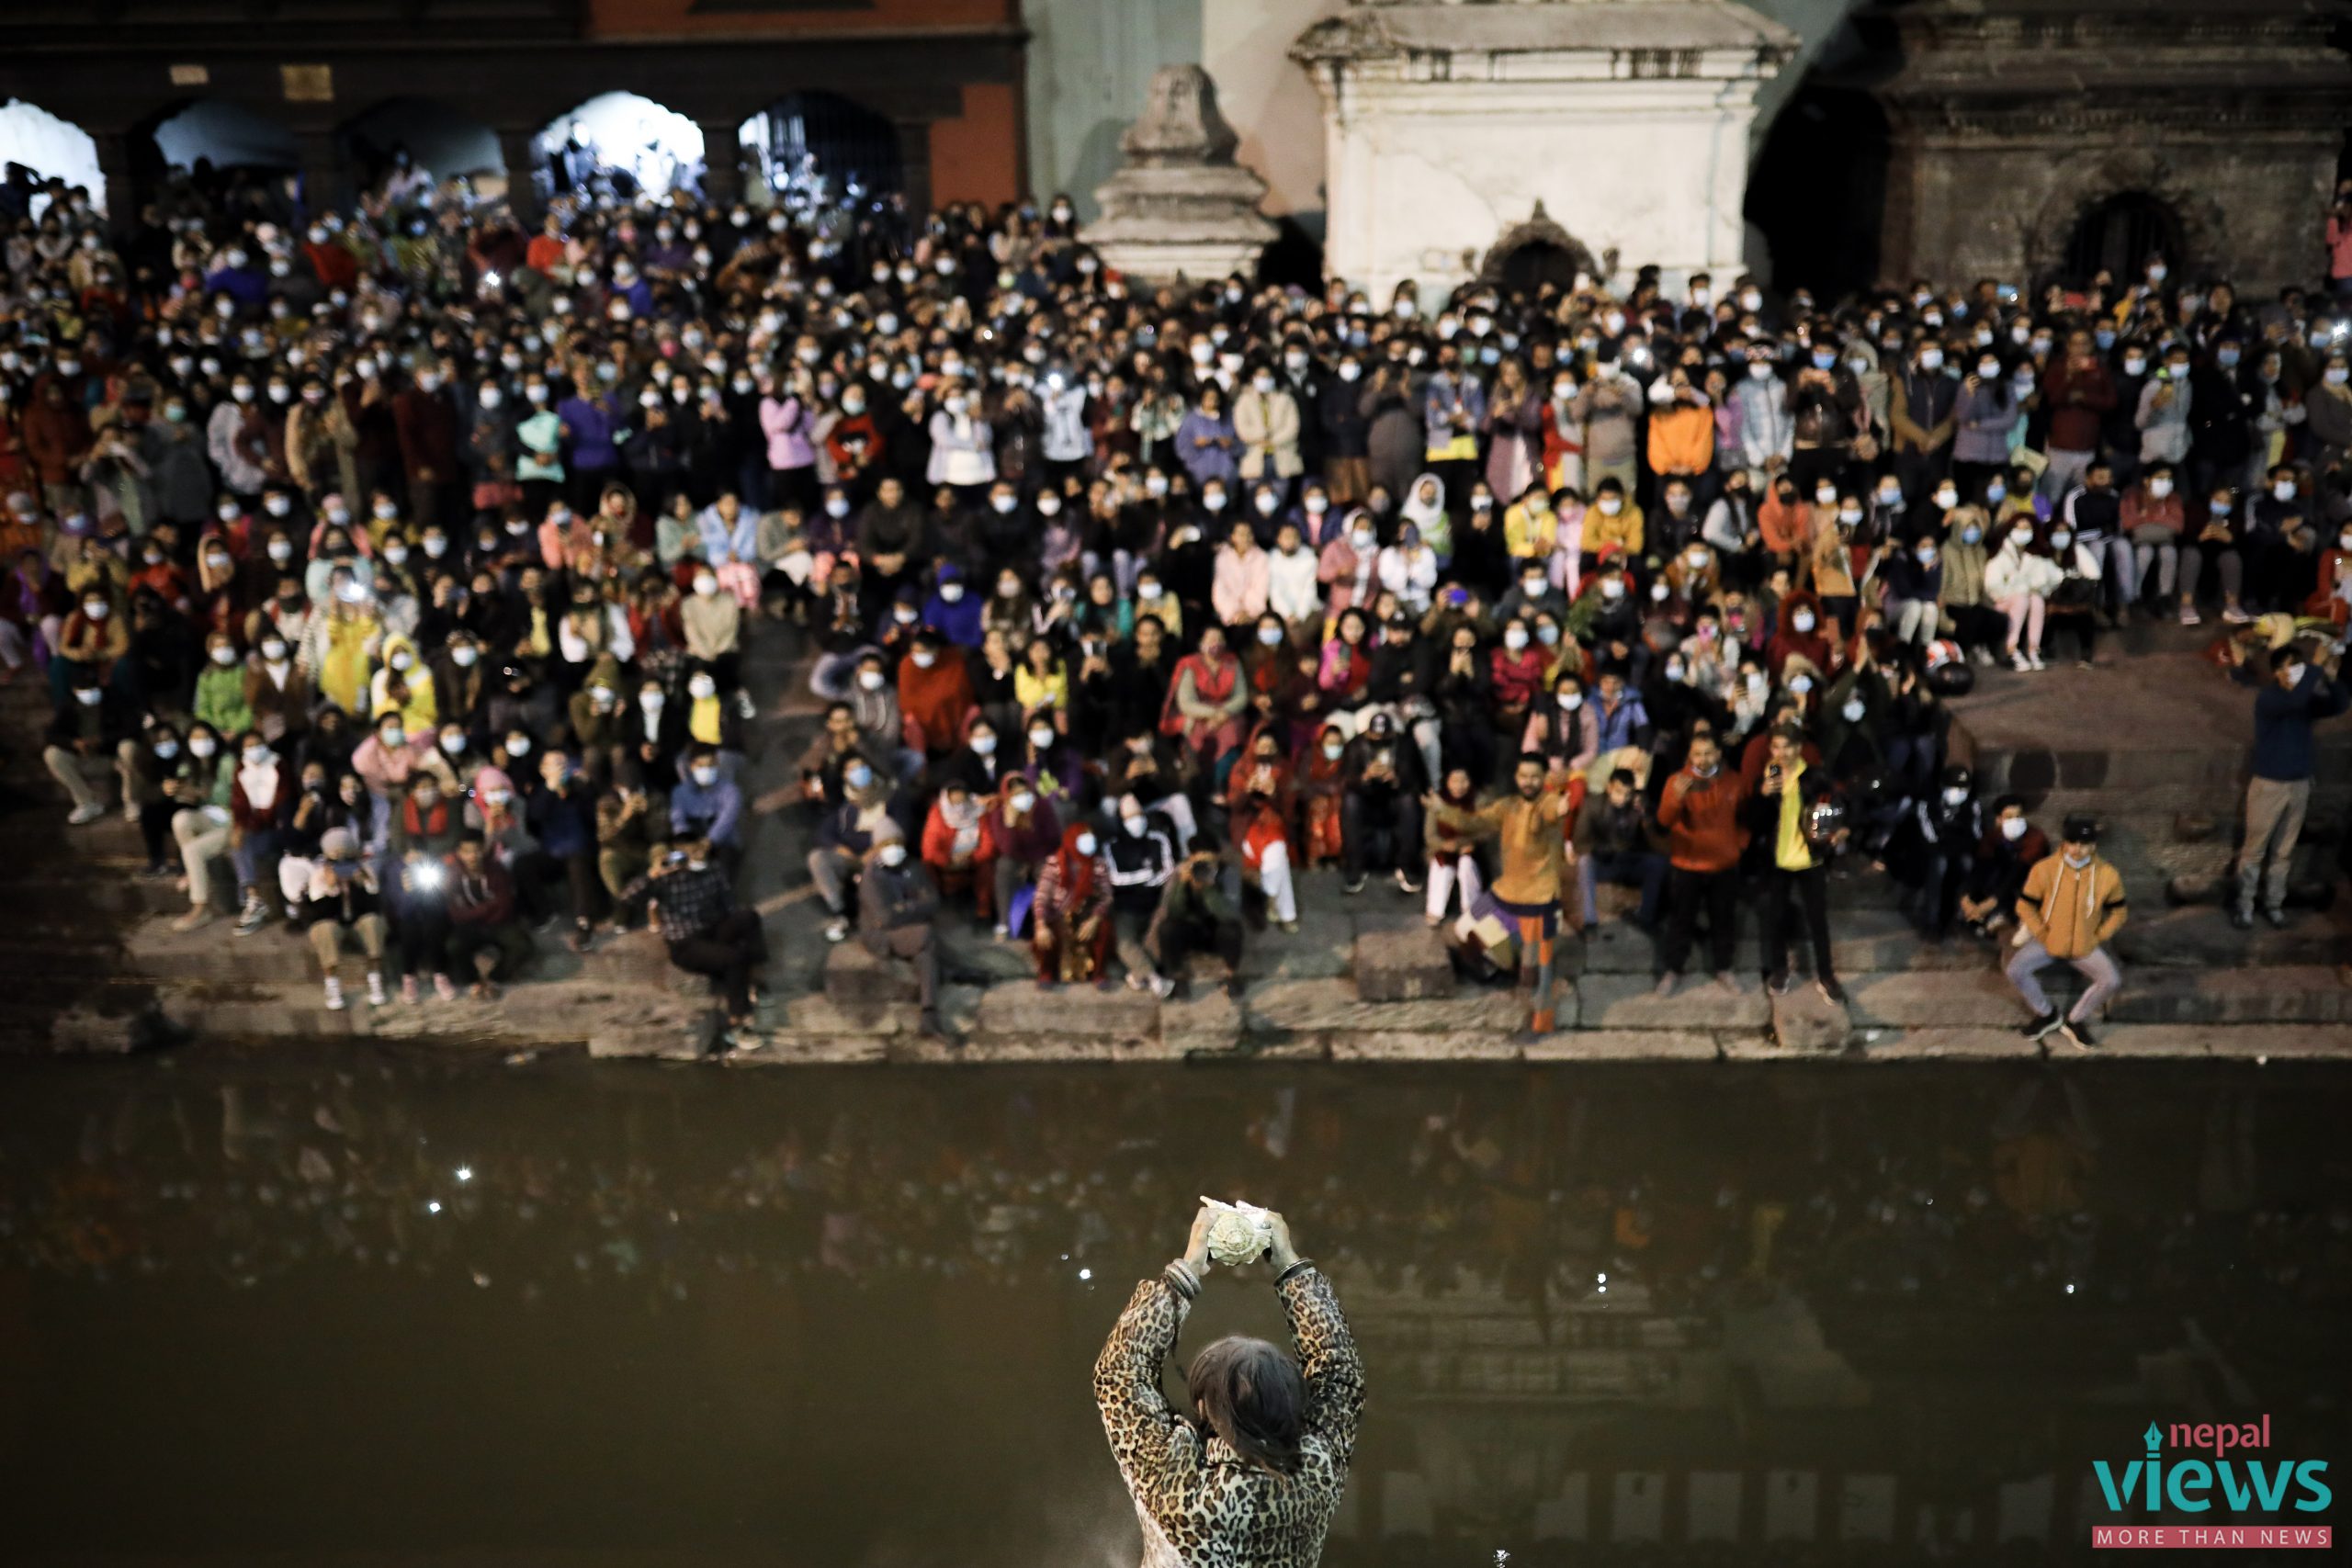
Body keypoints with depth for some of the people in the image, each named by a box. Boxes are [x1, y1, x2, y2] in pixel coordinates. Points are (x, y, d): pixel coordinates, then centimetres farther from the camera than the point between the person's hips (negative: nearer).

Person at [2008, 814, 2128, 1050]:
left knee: (2112, 980, -22)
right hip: (2046, 941, -1)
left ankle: (2075, 1021, 3)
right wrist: (2042, 935, -10)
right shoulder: (2044, 868, -14)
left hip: (2086, 946, 1)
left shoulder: (2108, 875, -10)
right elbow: (2025, 906, -4)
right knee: (2016, 970, -24)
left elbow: (2118, 912, 5)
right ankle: (2047, 1015, 3)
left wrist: (2098, 938, -4)